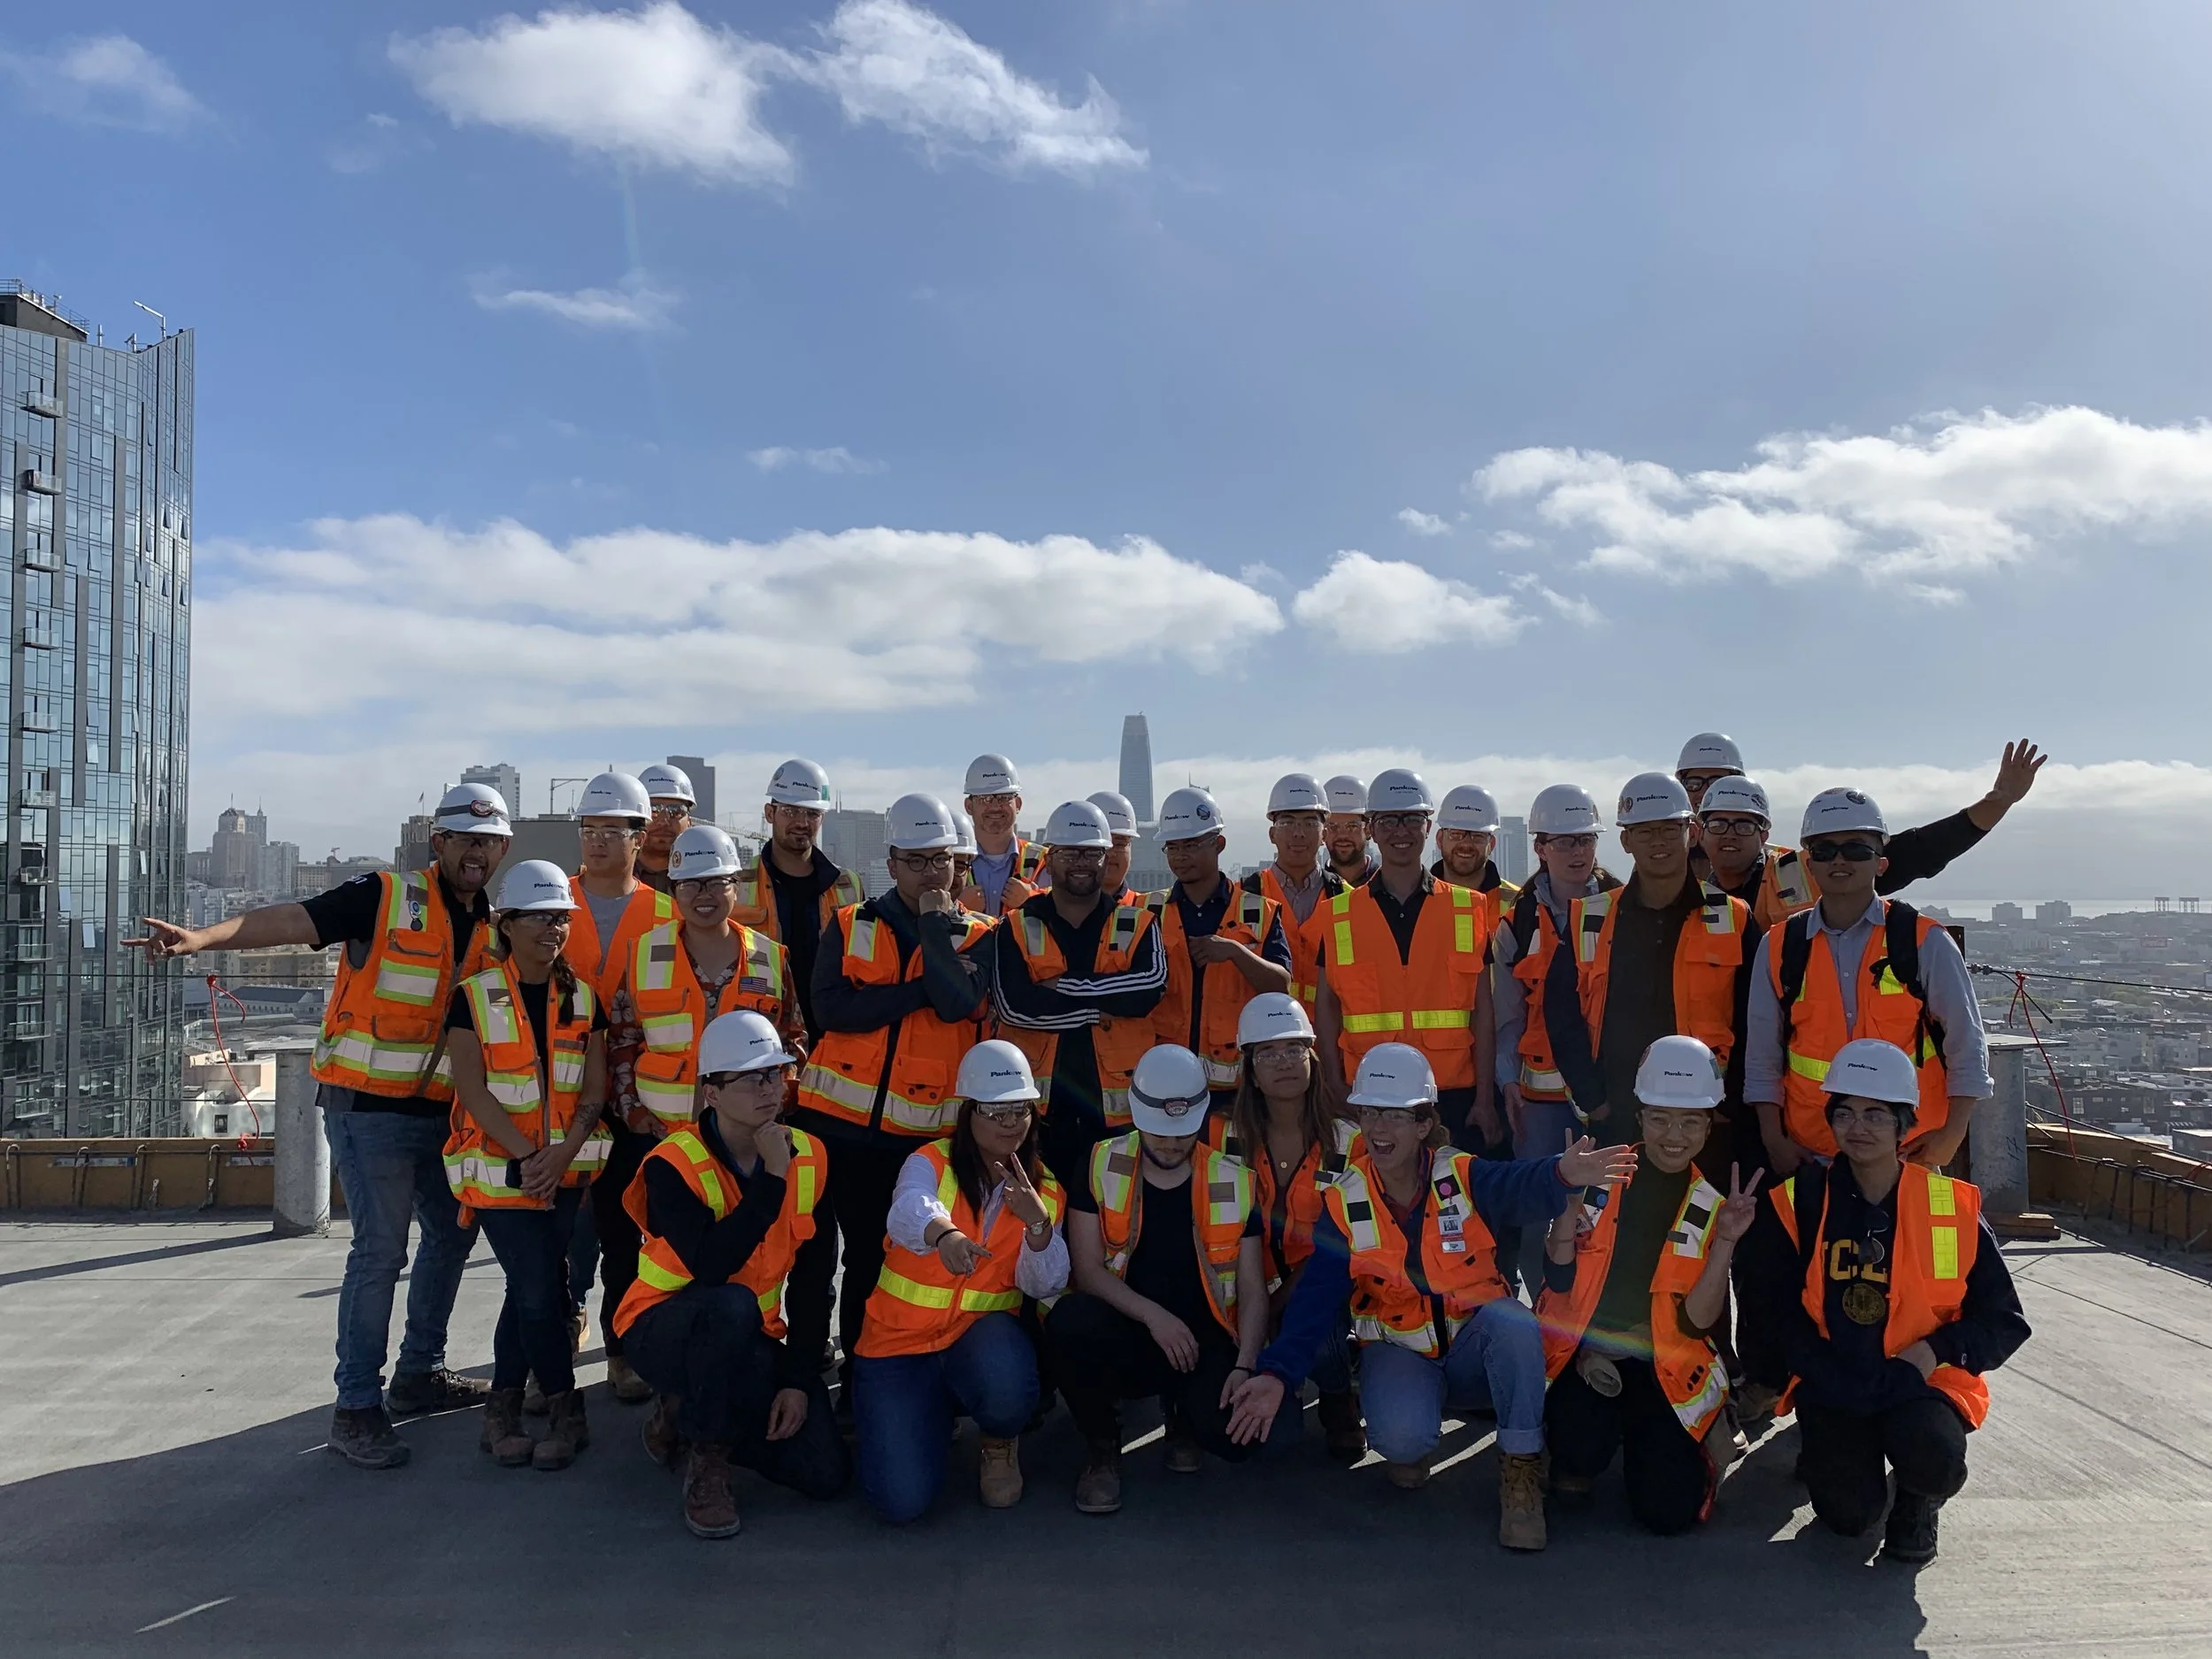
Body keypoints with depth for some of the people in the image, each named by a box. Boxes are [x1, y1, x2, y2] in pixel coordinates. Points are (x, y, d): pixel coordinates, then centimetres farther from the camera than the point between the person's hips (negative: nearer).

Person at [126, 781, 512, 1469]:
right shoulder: (385, 897, -11)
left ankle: (419, 1372, 32)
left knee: (453, 1232, 16)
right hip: (369, 1107, -7)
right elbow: (290, 921, -23)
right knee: (380, 1251, -7)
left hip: (442, 1110, 7)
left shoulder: (494, 926, 7)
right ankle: (357, 1407, 4)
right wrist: (202, 937, -38)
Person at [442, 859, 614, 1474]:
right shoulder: (474, 997, -4)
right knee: (539, 1290, -9)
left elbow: (595, 1088, 3)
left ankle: (502, 1407, 16)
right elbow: (472, 1089, -10)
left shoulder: (583, 998, 6)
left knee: (532, 1288, 2)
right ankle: (567, 1412, 6)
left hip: (566, 1167, 3)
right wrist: (527, 1155, -17)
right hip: (500, 1165, -3)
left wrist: (564, 1152, -13)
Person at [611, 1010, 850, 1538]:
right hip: (663, 1330, -5)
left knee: (826, 1472, -12)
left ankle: (690, 1416, 12)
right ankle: (705, 1463, -16)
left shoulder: (810, 1159, -5)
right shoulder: (673, 1164, -19)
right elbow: (710, 1266, -35)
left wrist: (799, 1378, -8)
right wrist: (771, 1178, -33)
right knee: (731, 1305, -39)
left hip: (750, 1338, 5)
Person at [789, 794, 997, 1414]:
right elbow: (831, 1007, -11)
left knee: (874, 1260, 11)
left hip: (916, 1131, 0)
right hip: (832, 1118, 1)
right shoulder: (850, 926, 4)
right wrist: (920, 990, -13)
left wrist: (934, 920, -11)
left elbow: (958, 1003, -17)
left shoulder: (976, 936, 3)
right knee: (814, 1254, 6)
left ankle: (860, 1379, 25)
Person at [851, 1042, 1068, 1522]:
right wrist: (944, 1234, -56)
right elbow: (911, 1210, -33)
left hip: (983, 1338, 2)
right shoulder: (932, 1163, -9)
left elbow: (1045, 1287, -7)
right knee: (903, 1499, -19)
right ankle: (930, 1419, 16)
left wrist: (1037, 1223, -26)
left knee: (1005, 1378, -35)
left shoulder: (1045, 1189, 4)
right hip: (899, 1344, -2)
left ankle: (1000, 1444, 3)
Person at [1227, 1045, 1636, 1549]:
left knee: (1512, 1320, -35)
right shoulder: (1343, 1203, -7)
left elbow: (1522, 1188, -35)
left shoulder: (1464, 1178, -13)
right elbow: (1316, 1297, -12)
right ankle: (1408, 1450, 9)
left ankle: (1520, 1469, -16)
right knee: (1402, 1434, -32)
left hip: (1474, 1346, 0)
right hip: (1398, 1350, 0)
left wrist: (1561, 1175, -61)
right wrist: (1277, 1374, -26)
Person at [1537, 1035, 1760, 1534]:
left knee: (1668, 1510, -16)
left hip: (1662, 1368, 2)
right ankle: (1577, 1463, 6)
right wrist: (1569, 1203, -19)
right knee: (1583, 1443, -33)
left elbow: (1697, 1323, -6)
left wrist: (1725, 1242, -16)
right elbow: (1559, 1286, -6)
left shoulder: (1713, 1208, 3)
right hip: (1584, 1355, -1)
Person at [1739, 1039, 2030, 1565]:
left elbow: (2005, 1321, 2)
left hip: (1921, 1382, 0)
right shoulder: (1798, 1203, -3)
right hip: (1832, 1387, 0)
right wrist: (1826, 1372, -13)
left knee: (1935, 1462, -31)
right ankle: (1830, 1450, 19)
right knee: (1848, 1512, -18)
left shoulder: (1954, 1206, -3)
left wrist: (1937, 1350, -15)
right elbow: (1768, 1307, 0)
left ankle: (1919, 1502, 8)